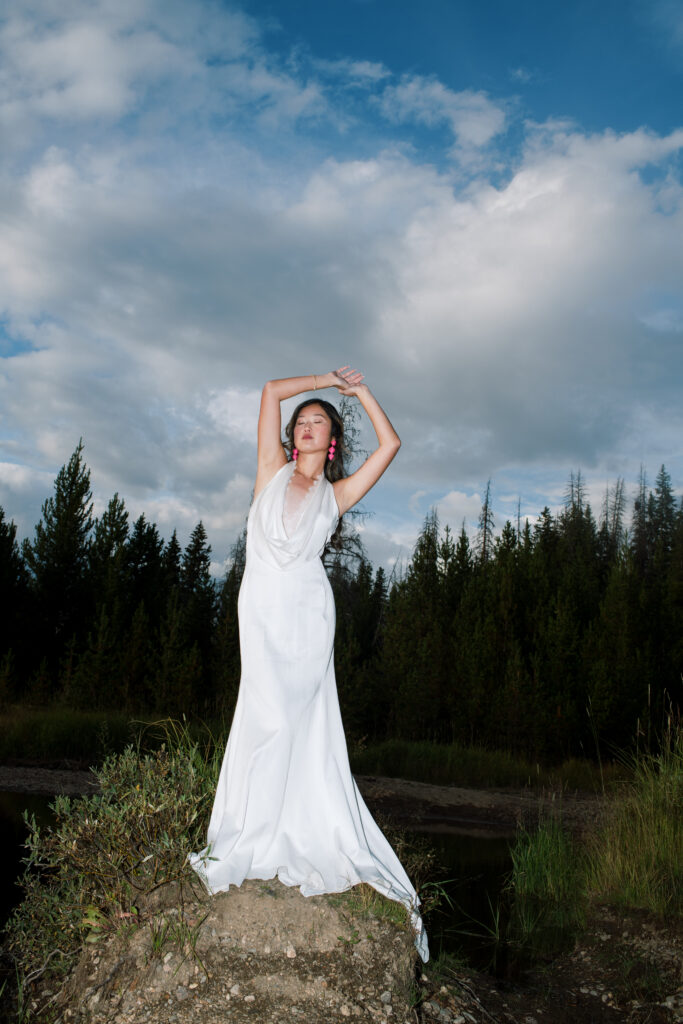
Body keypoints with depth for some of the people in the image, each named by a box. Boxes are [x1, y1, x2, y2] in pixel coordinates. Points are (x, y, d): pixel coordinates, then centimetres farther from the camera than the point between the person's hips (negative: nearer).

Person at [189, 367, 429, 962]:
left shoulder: (336, 494, 15)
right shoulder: (274, 471, 17)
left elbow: (390, 444, 13)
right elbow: (271, 391, 15)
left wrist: (359, 390, 19)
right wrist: (325, 379, 22)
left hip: (307, 612, -1)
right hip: (263, 609, 1)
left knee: (279, 721, -10)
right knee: (275, 723, -7)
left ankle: (249, 847, -2)